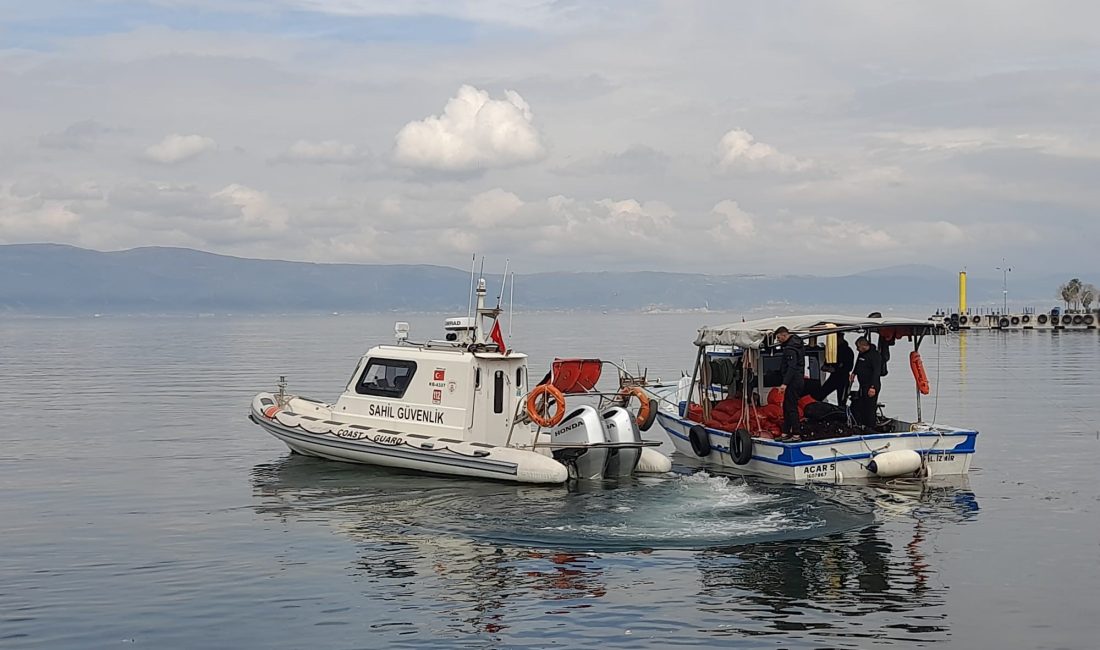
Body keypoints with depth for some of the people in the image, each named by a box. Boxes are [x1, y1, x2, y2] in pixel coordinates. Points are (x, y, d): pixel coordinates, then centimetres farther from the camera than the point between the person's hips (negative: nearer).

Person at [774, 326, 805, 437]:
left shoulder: (790, 348, -18)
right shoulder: (797, 342, 14)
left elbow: (792, 367, -27)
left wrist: (785, 383, -32)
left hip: (793, 381, -11)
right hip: (798, 379, 11)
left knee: (791, 407, -9)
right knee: (786, 407, 16)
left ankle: (796, 434, -9)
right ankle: (786, 432, 20)